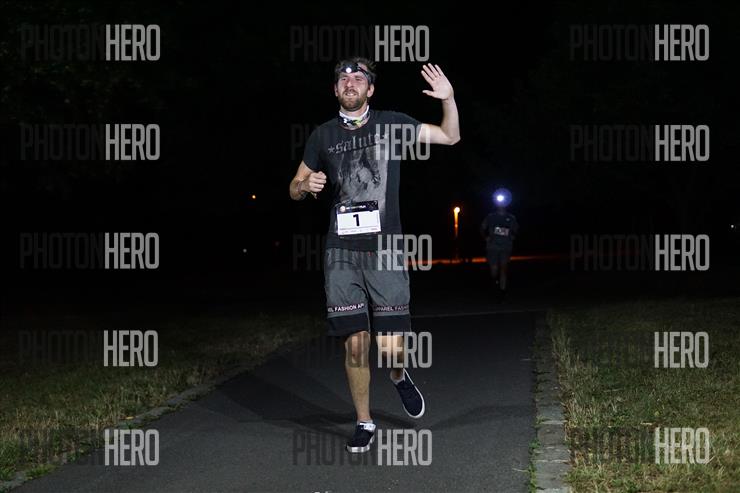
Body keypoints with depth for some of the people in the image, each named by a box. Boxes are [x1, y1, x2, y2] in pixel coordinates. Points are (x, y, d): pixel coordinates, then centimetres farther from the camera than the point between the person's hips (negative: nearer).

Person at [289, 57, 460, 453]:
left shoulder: (392, 124, 5)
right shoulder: (323, 136, 9)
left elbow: (449, 137, 11)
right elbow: (295, 188, 18)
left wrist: (449, 99, -7)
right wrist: (306, 186, -6)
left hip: (385, 250, -1)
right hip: (342, 254, 1)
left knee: (390, 348, -8)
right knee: (355, 343, 0)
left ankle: (399, 376, 28)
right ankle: (364, 423, 17)